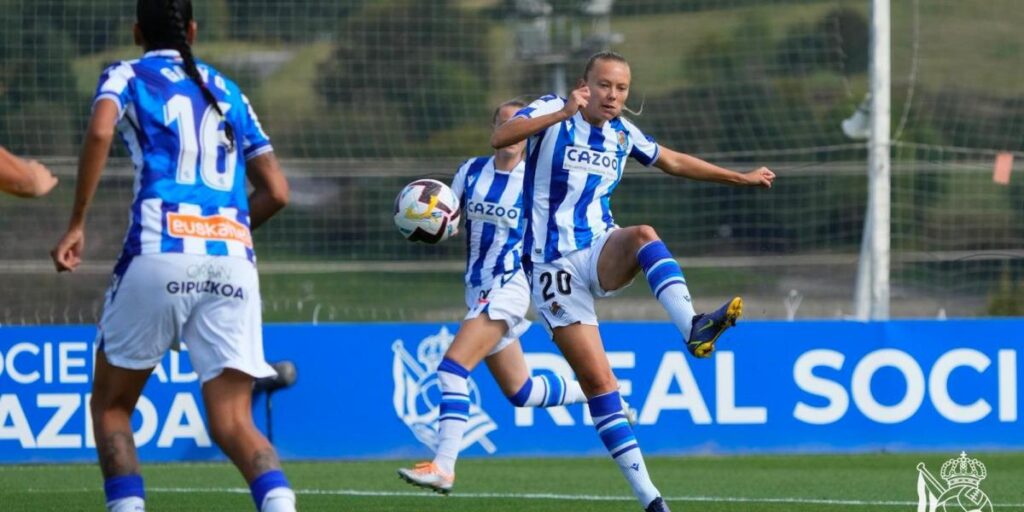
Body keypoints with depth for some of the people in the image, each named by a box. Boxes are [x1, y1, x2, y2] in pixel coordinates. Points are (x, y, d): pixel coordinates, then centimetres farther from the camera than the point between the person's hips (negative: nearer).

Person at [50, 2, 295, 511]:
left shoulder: (127, 75, 13)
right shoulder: (227, 91, 24)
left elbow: (100, 130, -10)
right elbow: (275, 190, 20)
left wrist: (76, 224, -6)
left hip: (159, 251, -3)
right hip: (233, 258, 3)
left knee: (110, 405, 15)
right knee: (232, 423, -3)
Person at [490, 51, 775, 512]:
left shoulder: (622, 132, 9)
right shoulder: (551, 112, -7)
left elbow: (674, 162, 27)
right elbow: (500, 138, -26)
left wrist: (739, 178, 30)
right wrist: (563, 113, -37)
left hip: (601, 254, 4)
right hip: (553, 265, -4)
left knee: (643, 235, -33)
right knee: (598, 382, -11)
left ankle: (693, 330, -50)